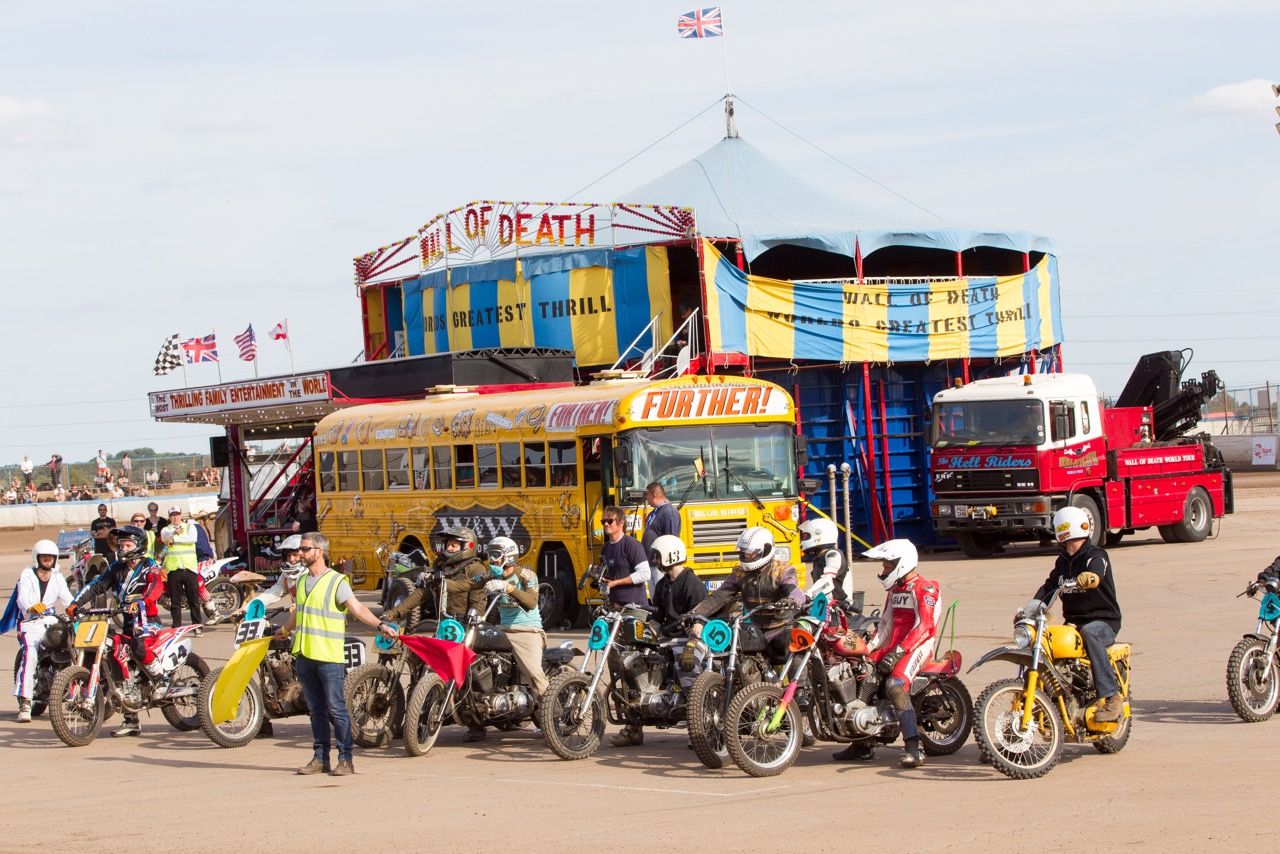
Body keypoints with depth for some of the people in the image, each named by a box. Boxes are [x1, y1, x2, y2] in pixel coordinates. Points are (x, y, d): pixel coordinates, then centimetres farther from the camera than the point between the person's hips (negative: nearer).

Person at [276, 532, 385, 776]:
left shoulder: (336, 581, -8)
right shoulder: (302, 581, 15)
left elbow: (357, 608, -17)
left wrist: (379, 624, -31)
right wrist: (285, 630, 48)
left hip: (329, 656, -7)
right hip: (304, 655, 7)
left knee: (336, 709, -6)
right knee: (316, 710, 11)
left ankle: (345, 759, -2)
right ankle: (320, 758, 15)